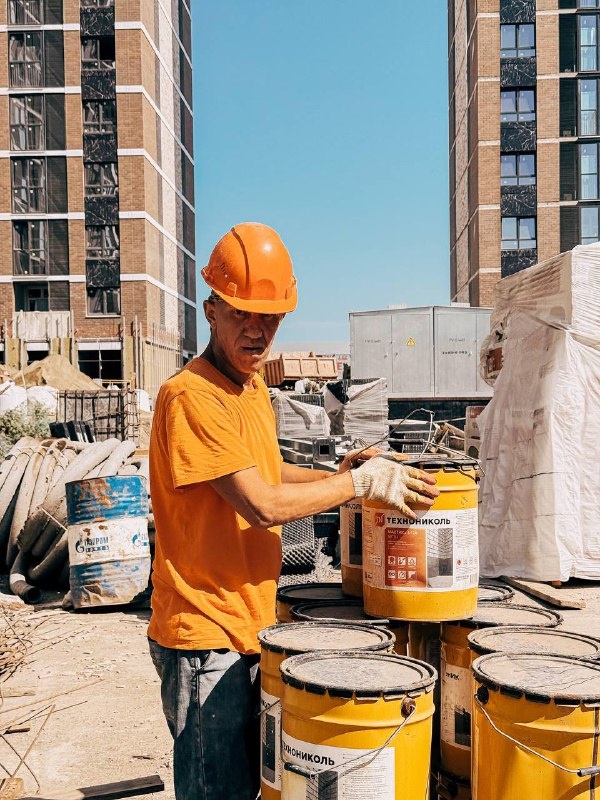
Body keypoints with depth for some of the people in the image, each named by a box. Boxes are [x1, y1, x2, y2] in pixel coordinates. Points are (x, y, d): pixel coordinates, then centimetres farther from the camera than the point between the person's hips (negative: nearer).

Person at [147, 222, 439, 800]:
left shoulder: (253, 389, 9)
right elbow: (263, 506, -23)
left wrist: (335, 477, 7)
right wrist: (360, 483, -13)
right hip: (205, 633, -9)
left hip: (250, 624, 9)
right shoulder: (190, 395, -20)